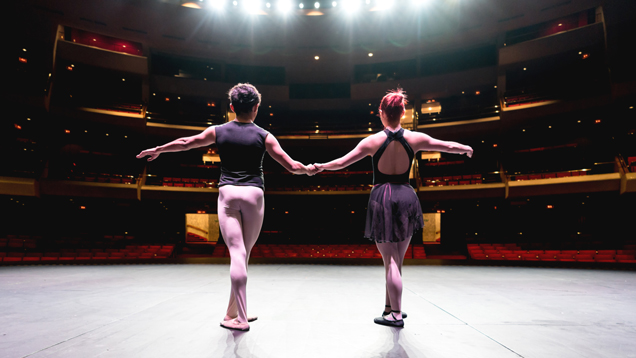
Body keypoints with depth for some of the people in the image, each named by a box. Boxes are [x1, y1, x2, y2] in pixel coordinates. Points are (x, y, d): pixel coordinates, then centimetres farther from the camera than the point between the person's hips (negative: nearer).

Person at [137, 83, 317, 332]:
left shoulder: (219, 131, 9)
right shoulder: (263, 136, 4)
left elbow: (185, 143, 18)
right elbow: (292, 166, 2)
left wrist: (157, 150, 35)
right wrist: (309, 170, 24)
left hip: (227, 193, 1)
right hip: (254, 194, -1)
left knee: (237, 254, -4)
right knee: (244, 254, 9)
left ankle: (241, 318, -6)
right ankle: (232, 312, 20)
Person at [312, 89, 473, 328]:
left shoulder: (373, 141, -7)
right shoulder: (415, 139, 0)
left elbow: (342, 162, -5)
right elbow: (448, 146, 13)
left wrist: (321, 166, 12)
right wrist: (466, 149, 33)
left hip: (381, 198, -3)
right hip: (406, 197, 3)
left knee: (391, 261, 3)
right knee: (396, 260, 15)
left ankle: (396, 315, 8)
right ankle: (390, 307, 28)